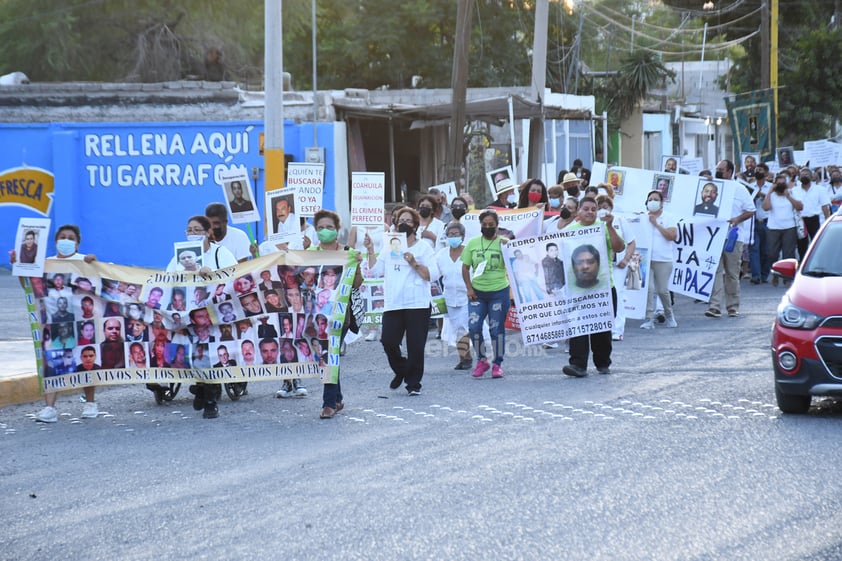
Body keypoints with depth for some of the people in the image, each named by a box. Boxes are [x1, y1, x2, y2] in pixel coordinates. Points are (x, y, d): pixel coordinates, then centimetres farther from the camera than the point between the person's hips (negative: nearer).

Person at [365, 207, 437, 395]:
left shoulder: (423, 247, 5)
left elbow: (432, 274, -5)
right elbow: (375, 270, 14)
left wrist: (414, 263, -16)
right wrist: (371, 251, 7)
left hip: (417, 304, -4)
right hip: (393, 304, 4)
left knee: (415, 346, -4)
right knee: (388, 341, -6)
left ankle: (414, 383, 7)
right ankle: (400, 371, 20)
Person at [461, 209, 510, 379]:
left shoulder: (503, 243, -1)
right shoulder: (473, 243, 6)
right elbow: (465, 267, 10)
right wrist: (469, 288, 0)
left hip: (499, 291, -2)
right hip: (477, 292, 2)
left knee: (497, 328, 3)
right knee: (473, 326, -8)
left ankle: (498, 364, 15)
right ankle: (481, 360, 9)